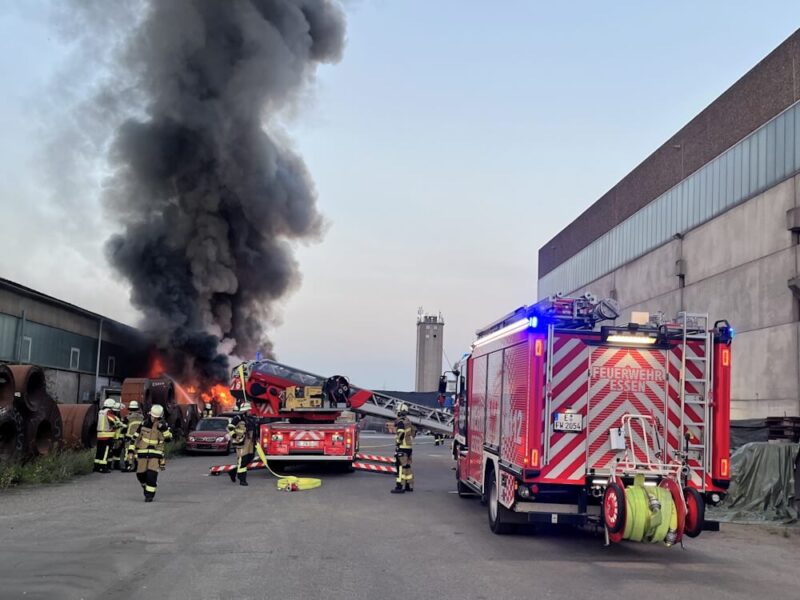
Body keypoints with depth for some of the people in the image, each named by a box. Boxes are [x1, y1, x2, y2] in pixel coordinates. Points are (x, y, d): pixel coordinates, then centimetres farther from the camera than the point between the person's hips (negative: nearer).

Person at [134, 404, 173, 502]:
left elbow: (168, 438, -11)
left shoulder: (163, 426, -3)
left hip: (155, 453, -2)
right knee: (140, 474, 4)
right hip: (142, 452, 3)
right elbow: (136, 438, 7)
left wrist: (164, 429, -23)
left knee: (152, 474, -13)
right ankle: (145, 486, 34)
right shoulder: (144, 424, 2)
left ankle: (150, 494, -4)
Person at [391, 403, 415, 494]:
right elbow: (414, 431, 21)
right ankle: (409, 485, 19)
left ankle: (400, 486, -11)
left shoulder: (400, 422, -15)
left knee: (401, 467, -9)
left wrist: (397, 443, -17)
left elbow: (401, 434, -25)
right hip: (409, 447, 9)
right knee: (407, 466, 15)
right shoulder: (409, 422, 14)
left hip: (402, 447, -9)